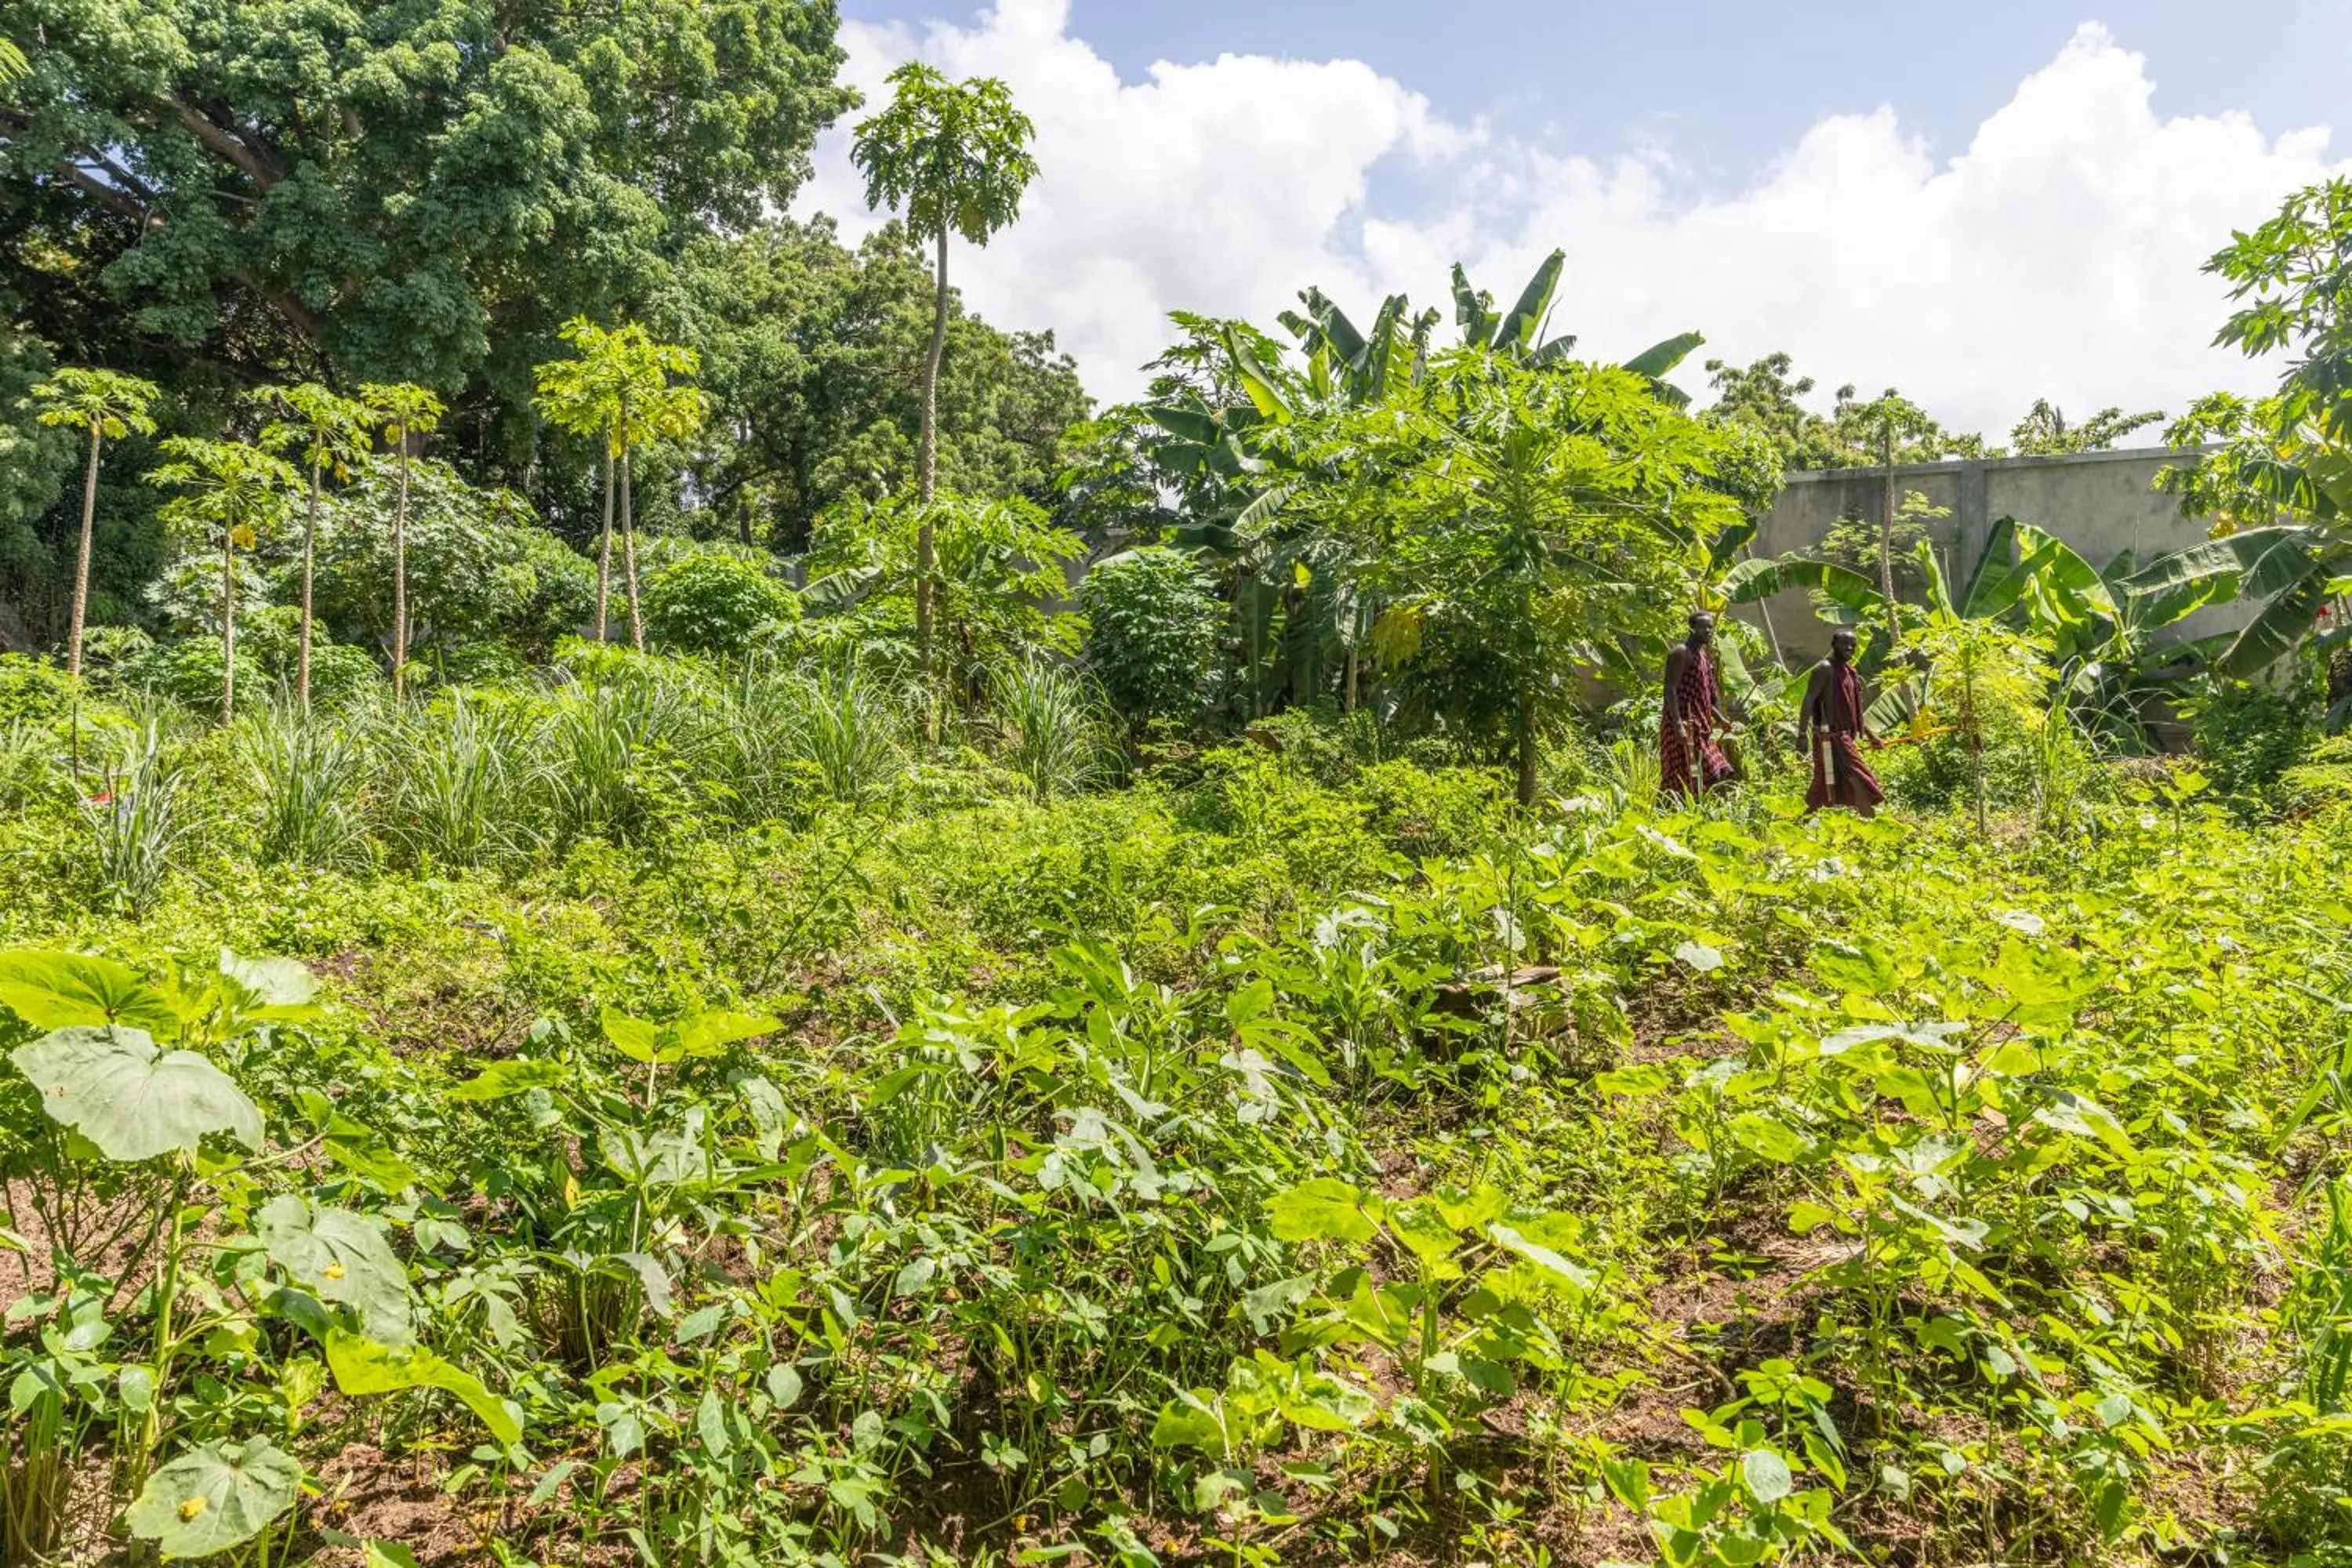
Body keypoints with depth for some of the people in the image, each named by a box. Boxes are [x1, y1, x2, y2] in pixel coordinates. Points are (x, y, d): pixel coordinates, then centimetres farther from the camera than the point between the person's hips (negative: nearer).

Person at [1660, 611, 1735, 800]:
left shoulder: (1704, 656, 19)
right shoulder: (1681, 653, -10)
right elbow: (1671, 690, -20)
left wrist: (1719, 719, 20)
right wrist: (1678, 724, -28)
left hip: (1698, 726, 10)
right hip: (1683, 724, -10)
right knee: (1682, 780, -11)